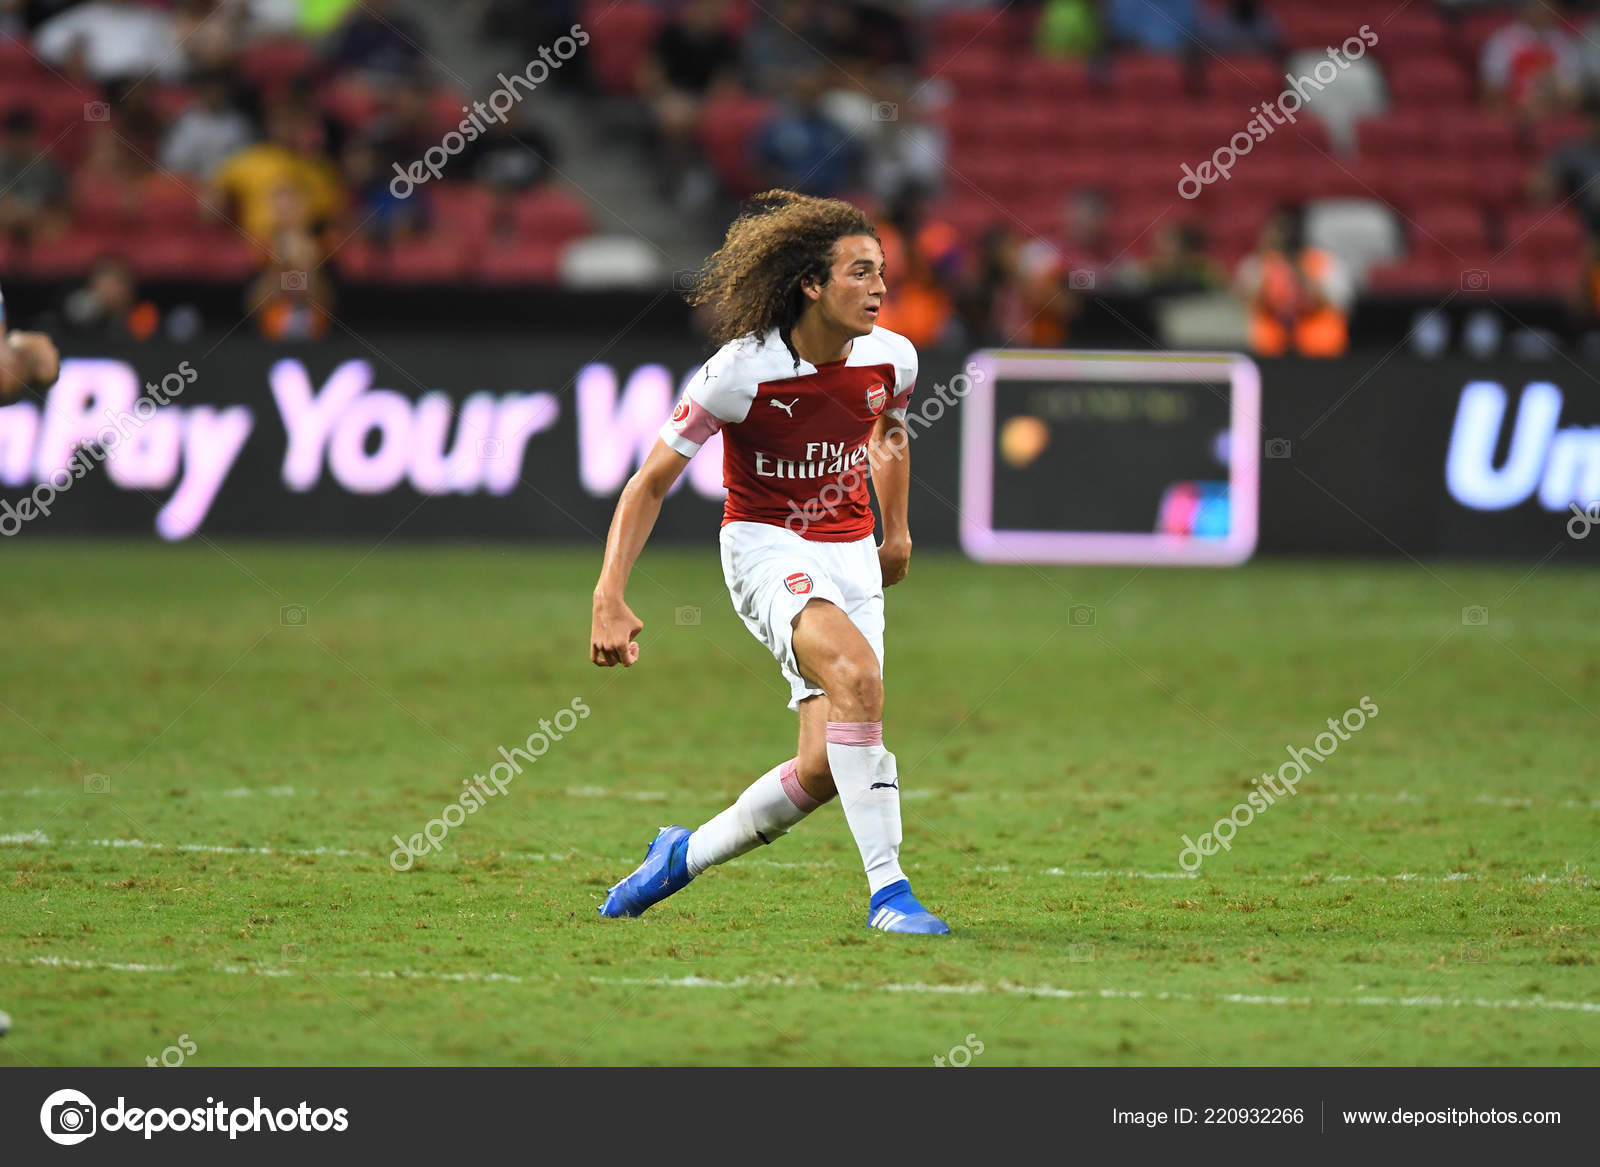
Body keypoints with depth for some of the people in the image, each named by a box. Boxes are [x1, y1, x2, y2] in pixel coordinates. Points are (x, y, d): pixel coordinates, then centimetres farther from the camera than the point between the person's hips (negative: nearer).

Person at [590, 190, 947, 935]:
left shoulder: (891, 360, -6)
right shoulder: (739, 373, -19)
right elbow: (651, 484, -11)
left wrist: (896, 531, 25)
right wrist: (609, 599, -18)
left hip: (849, 554, 5)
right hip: (765, 546, -5)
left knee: (823, 768, -6)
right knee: (856, 672, -33)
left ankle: (686, 855, 21)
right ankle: (887, 890, -30)